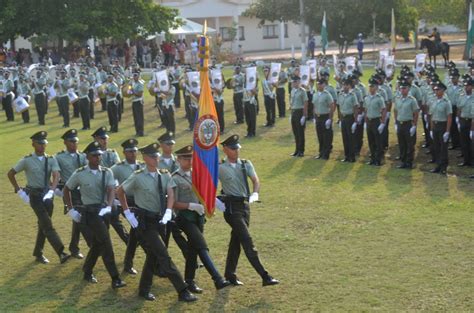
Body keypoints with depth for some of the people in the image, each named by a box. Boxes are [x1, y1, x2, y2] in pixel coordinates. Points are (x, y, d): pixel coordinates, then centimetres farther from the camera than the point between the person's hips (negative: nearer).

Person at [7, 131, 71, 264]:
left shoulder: (51, 160, 2)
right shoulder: (27, 161, -3)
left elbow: (56, 176, -12)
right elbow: (10, 174, 6)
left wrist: (51, 191, -27)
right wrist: (19, 191, 1)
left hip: (47, 194, 4)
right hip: (34, 195, -4)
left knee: (43, 225, 12)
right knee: (47, 224, -12)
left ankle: (38, 253, 27)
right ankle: (61, 253, -19)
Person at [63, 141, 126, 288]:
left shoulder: (107, 172, 3)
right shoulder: (79, 174, -3)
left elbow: (111, 190, -9)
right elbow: (66, 190, 10)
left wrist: (108, 206, -27)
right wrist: (71, 210, 6)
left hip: (103, 211, 4)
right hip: (88, 212, -4)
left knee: (97, 244, 11)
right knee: (105, 243, -12)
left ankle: (87, 272, 34)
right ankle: (115, 278, -8)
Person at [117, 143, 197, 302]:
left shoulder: (165, 175, 2)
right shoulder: (137, 177, -10)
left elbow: (170, 194, -9)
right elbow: (120, 191, 3)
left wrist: (168, 212, -27)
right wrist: (127, 212, 0)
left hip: (158, 221, 6)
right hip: (144, 222, -6)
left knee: (153, 255, 14)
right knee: (163, 256, -8)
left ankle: (144, 290, 30)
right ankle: (183, 291, -7)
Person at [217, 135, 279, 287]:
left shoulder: (246, 164, 7)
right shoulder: (220, 168, -6)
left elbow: (256, 180, 3)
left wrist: (254, 194, -16)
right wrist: (216, 200, -12)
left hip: (245, 204, 6)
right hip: (231, 207, -6)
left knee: (236, 240, 14)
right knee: (247, 240, -11)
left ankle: (230, 274, 27)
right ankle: (265, 276, -13)